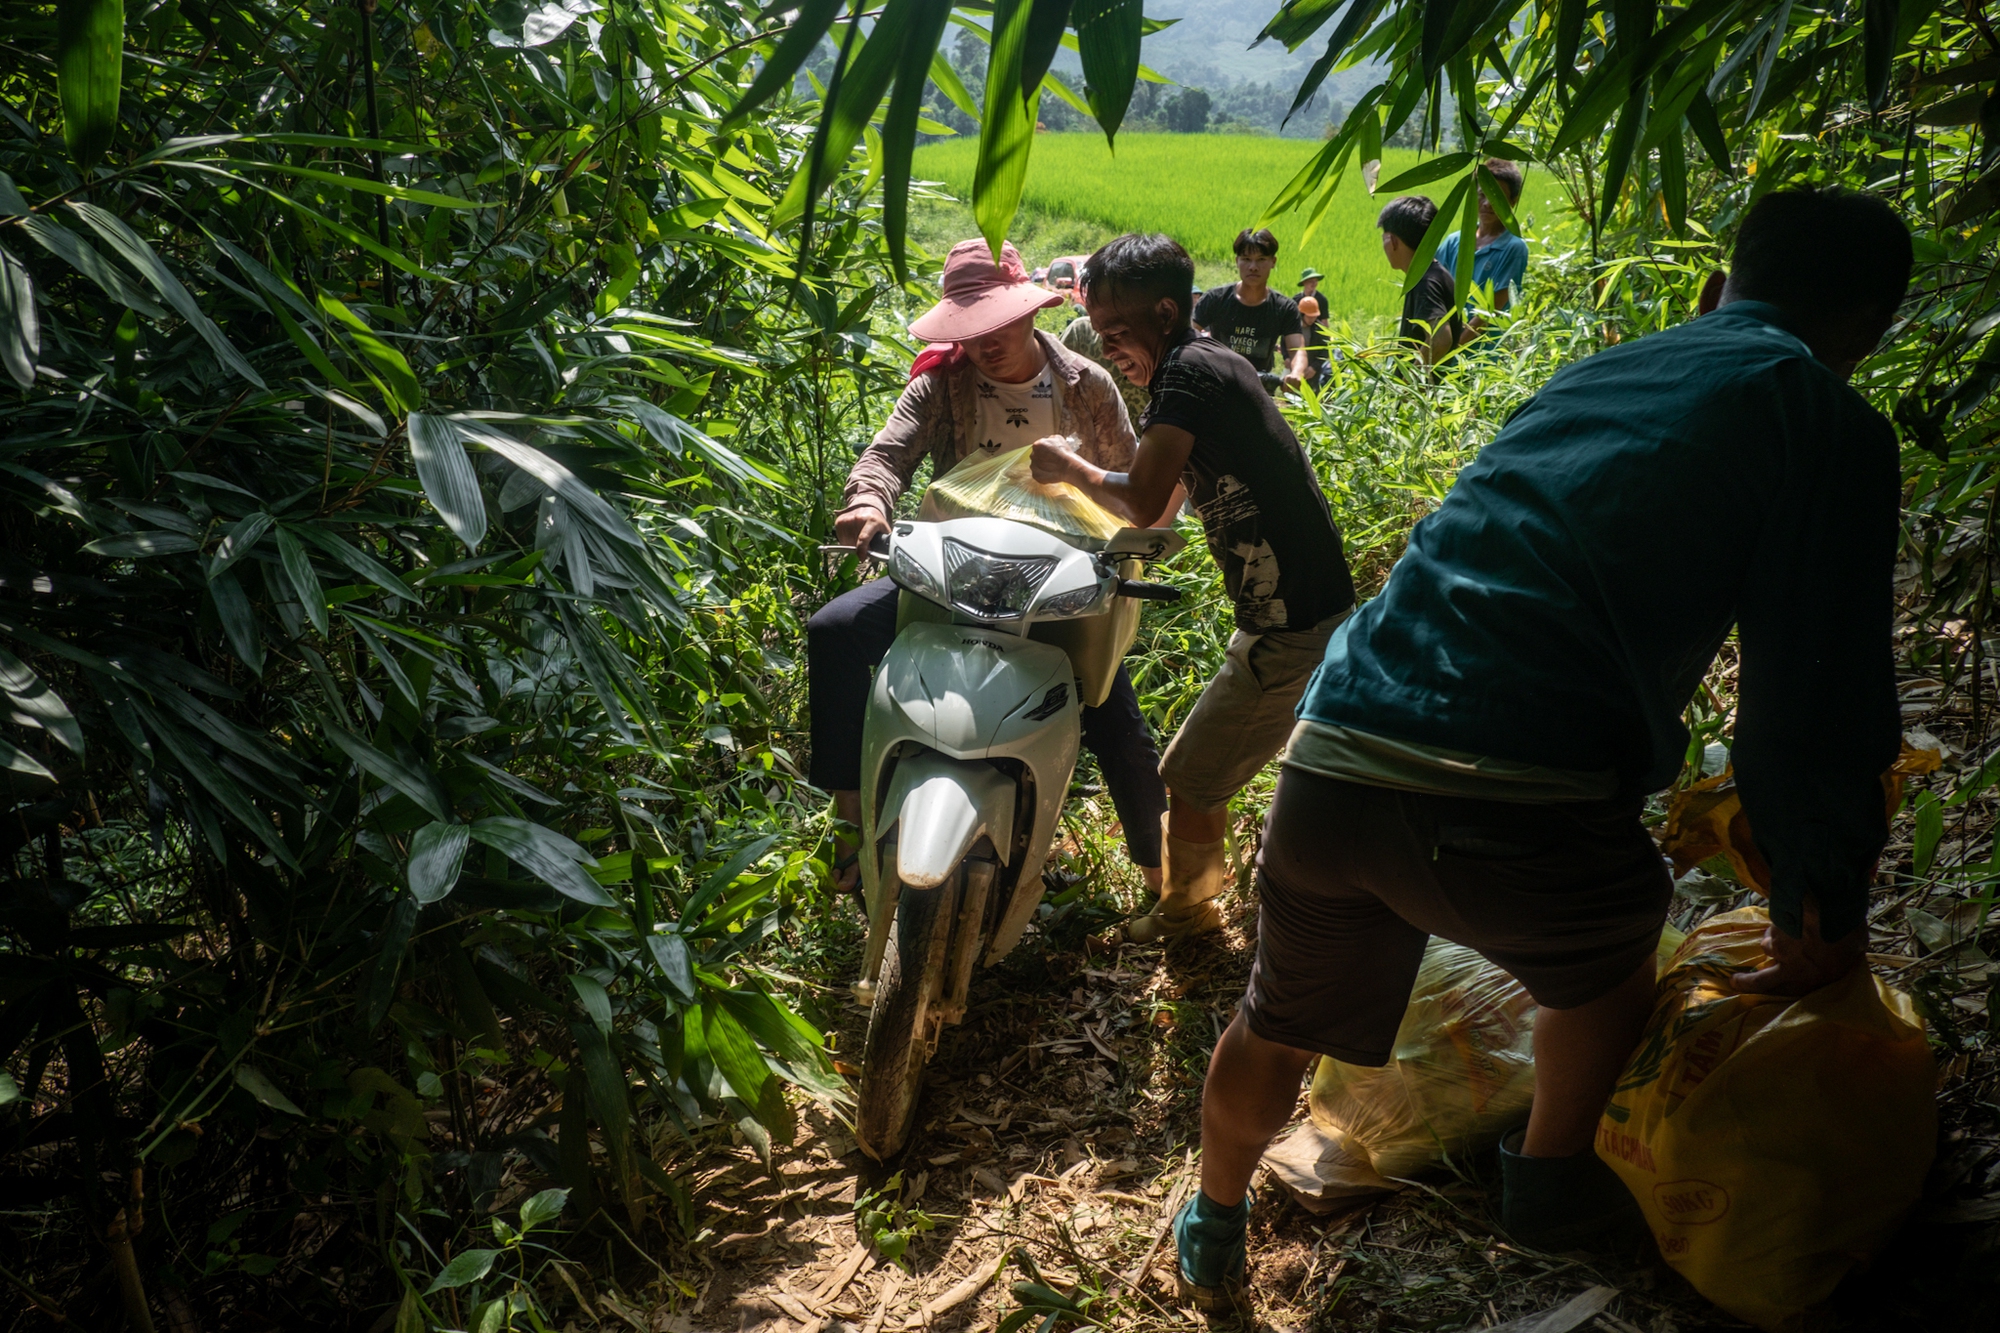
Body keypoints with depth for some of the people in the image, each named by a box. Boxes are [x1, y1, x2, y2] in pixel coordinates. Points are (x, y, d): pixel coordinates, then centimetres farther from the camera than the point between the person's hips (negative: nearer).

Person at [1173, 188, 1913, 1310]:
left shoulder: (1593, 376, 25)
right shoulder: (1831, 425, 5)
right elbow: (1817, 697, 2)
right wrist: (1823, 911, 18)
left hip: (1328, 770, 6)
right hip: (1516, 814, -5)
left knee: (1280, 1027, 29)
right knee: (1618, 930, 31)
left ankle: (1215, 1225, 52)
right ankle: (1553, 1181, 45)